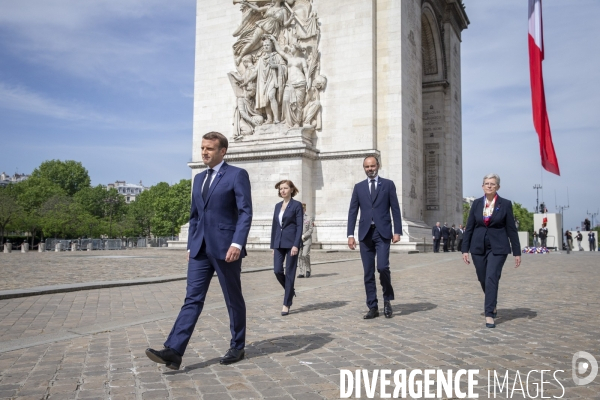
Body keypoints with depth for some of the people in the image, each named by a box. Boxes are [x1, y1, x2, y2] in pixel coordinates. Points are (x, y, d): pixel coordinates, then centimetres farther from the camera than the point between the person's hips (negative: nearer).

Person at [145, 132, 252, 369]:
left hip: (225, 247, -6)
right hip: (201, 249, 6)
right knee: (192, 298, -1)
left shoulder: (237, 175, -5)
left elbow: (246, 213, -12)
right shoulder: (199, 178, 17)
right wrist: (190, 246, 16)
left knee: (233, 299, 7)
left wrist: (237, 243, -22)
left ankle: (237, 347, 22)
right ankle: (173, 351, -6)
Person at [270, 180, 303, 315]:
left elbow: (300, 226, -9)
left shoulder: (297, 205, -3)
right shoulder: (278, 206, 13)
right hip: (279, 243, 5)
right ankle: (290, 291, 26)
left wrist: (296, 245, -17)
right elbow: (274, 226, 15)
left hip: (291, 243, -5)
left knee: (289, 273, -1)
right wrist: (273, 245, 12)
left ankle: (286, 304, 7)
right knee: (277, 270, -2)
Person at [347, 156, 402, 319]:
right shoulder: (359, 187, 12)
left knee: (383, 267, -14)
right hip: (365, 233, 3)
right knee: (368, 273, 4)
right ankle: (373, 307, 12)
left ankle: (387, 299, 11)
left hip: (382, 232, -3)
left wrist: (397, 231, -5)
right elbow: (352, 212, 8)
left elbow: (395, 209, 3)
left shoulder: (388, 184, 6)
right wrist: (350, 235, 0)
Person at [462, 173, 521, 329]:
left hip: (497, 248, -3)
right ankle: (492, 304, 41)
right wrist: (465, 249, 1)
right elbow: (469, 227, 5)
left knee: (492, 279, -13)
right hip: (478, 247, 3)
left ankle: (489, 314, -7)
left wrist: (517, 252, -3)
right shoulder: (477, 203, 4)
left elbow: (511, 229, -2)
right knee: (483, 279, 13)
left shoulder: (505, 204, -2)